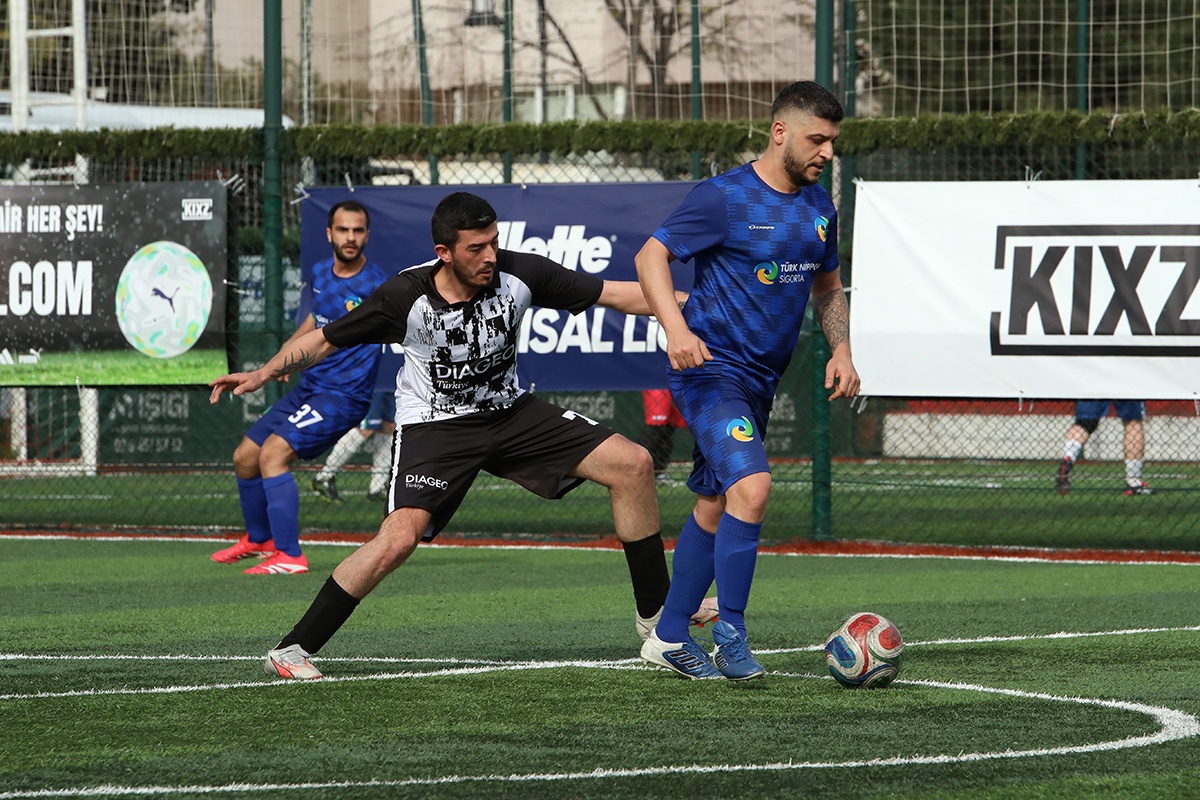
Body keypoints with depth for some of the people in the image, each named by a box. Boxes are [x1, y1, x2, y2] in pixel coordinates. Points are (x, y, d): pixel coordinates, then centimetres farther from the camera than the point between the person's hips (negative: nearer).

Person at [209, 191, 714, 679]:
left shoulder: (519, 275, -15)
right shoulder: (407, 297, -21)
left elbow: (614, 293, -7)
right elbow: (325, 339, -9)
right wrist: (264, 373, -21)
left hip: (511, 413, 4)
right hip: (432, 427, -4)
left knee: (631, 464, -6)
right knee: (399, 537, -27)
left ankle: (654, 613, 10)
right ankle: (291, 651, -15)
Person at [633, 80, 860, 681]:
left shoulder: (817, 206, 10)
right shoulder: (723, 197, -12)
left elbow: (827, 285, 24)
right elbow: (651, 256, -11)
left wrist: (840, 350, 8)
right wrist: (676, 327, -26)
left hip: (760, 380, 8)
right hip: (711, 367, -8)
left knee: (716, 506, 14)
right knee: (751, 485, -24)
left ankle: (669, 638, 25)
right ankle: (731, 636, -17)